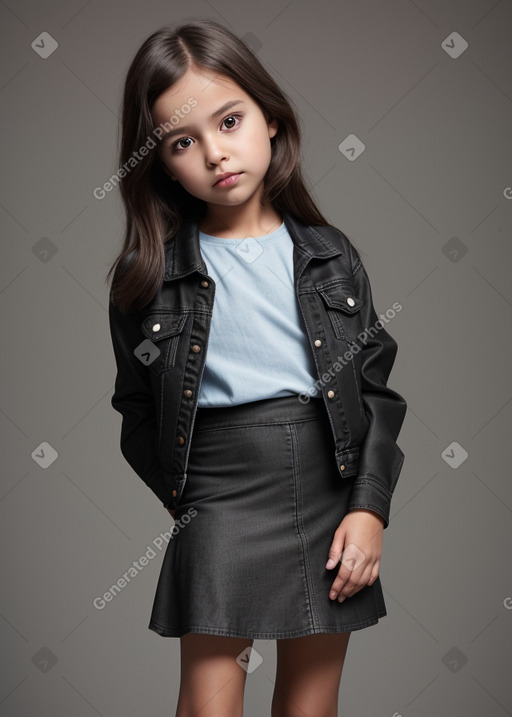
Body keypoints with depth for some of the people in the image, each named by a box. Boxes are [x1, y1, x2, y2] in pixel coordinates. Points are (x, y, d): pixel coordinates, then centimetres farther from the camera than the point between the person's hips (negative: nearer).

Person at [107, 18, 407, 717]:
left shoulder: (331, 255, 3)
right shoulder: (148, 274, -2)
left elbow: (377, 389, 4)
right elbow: (137, 413, 5)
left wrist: (370, 507, -4)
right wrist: (189, 508, -1)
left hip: (333, 491, 2)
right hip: (218, 495, -2)